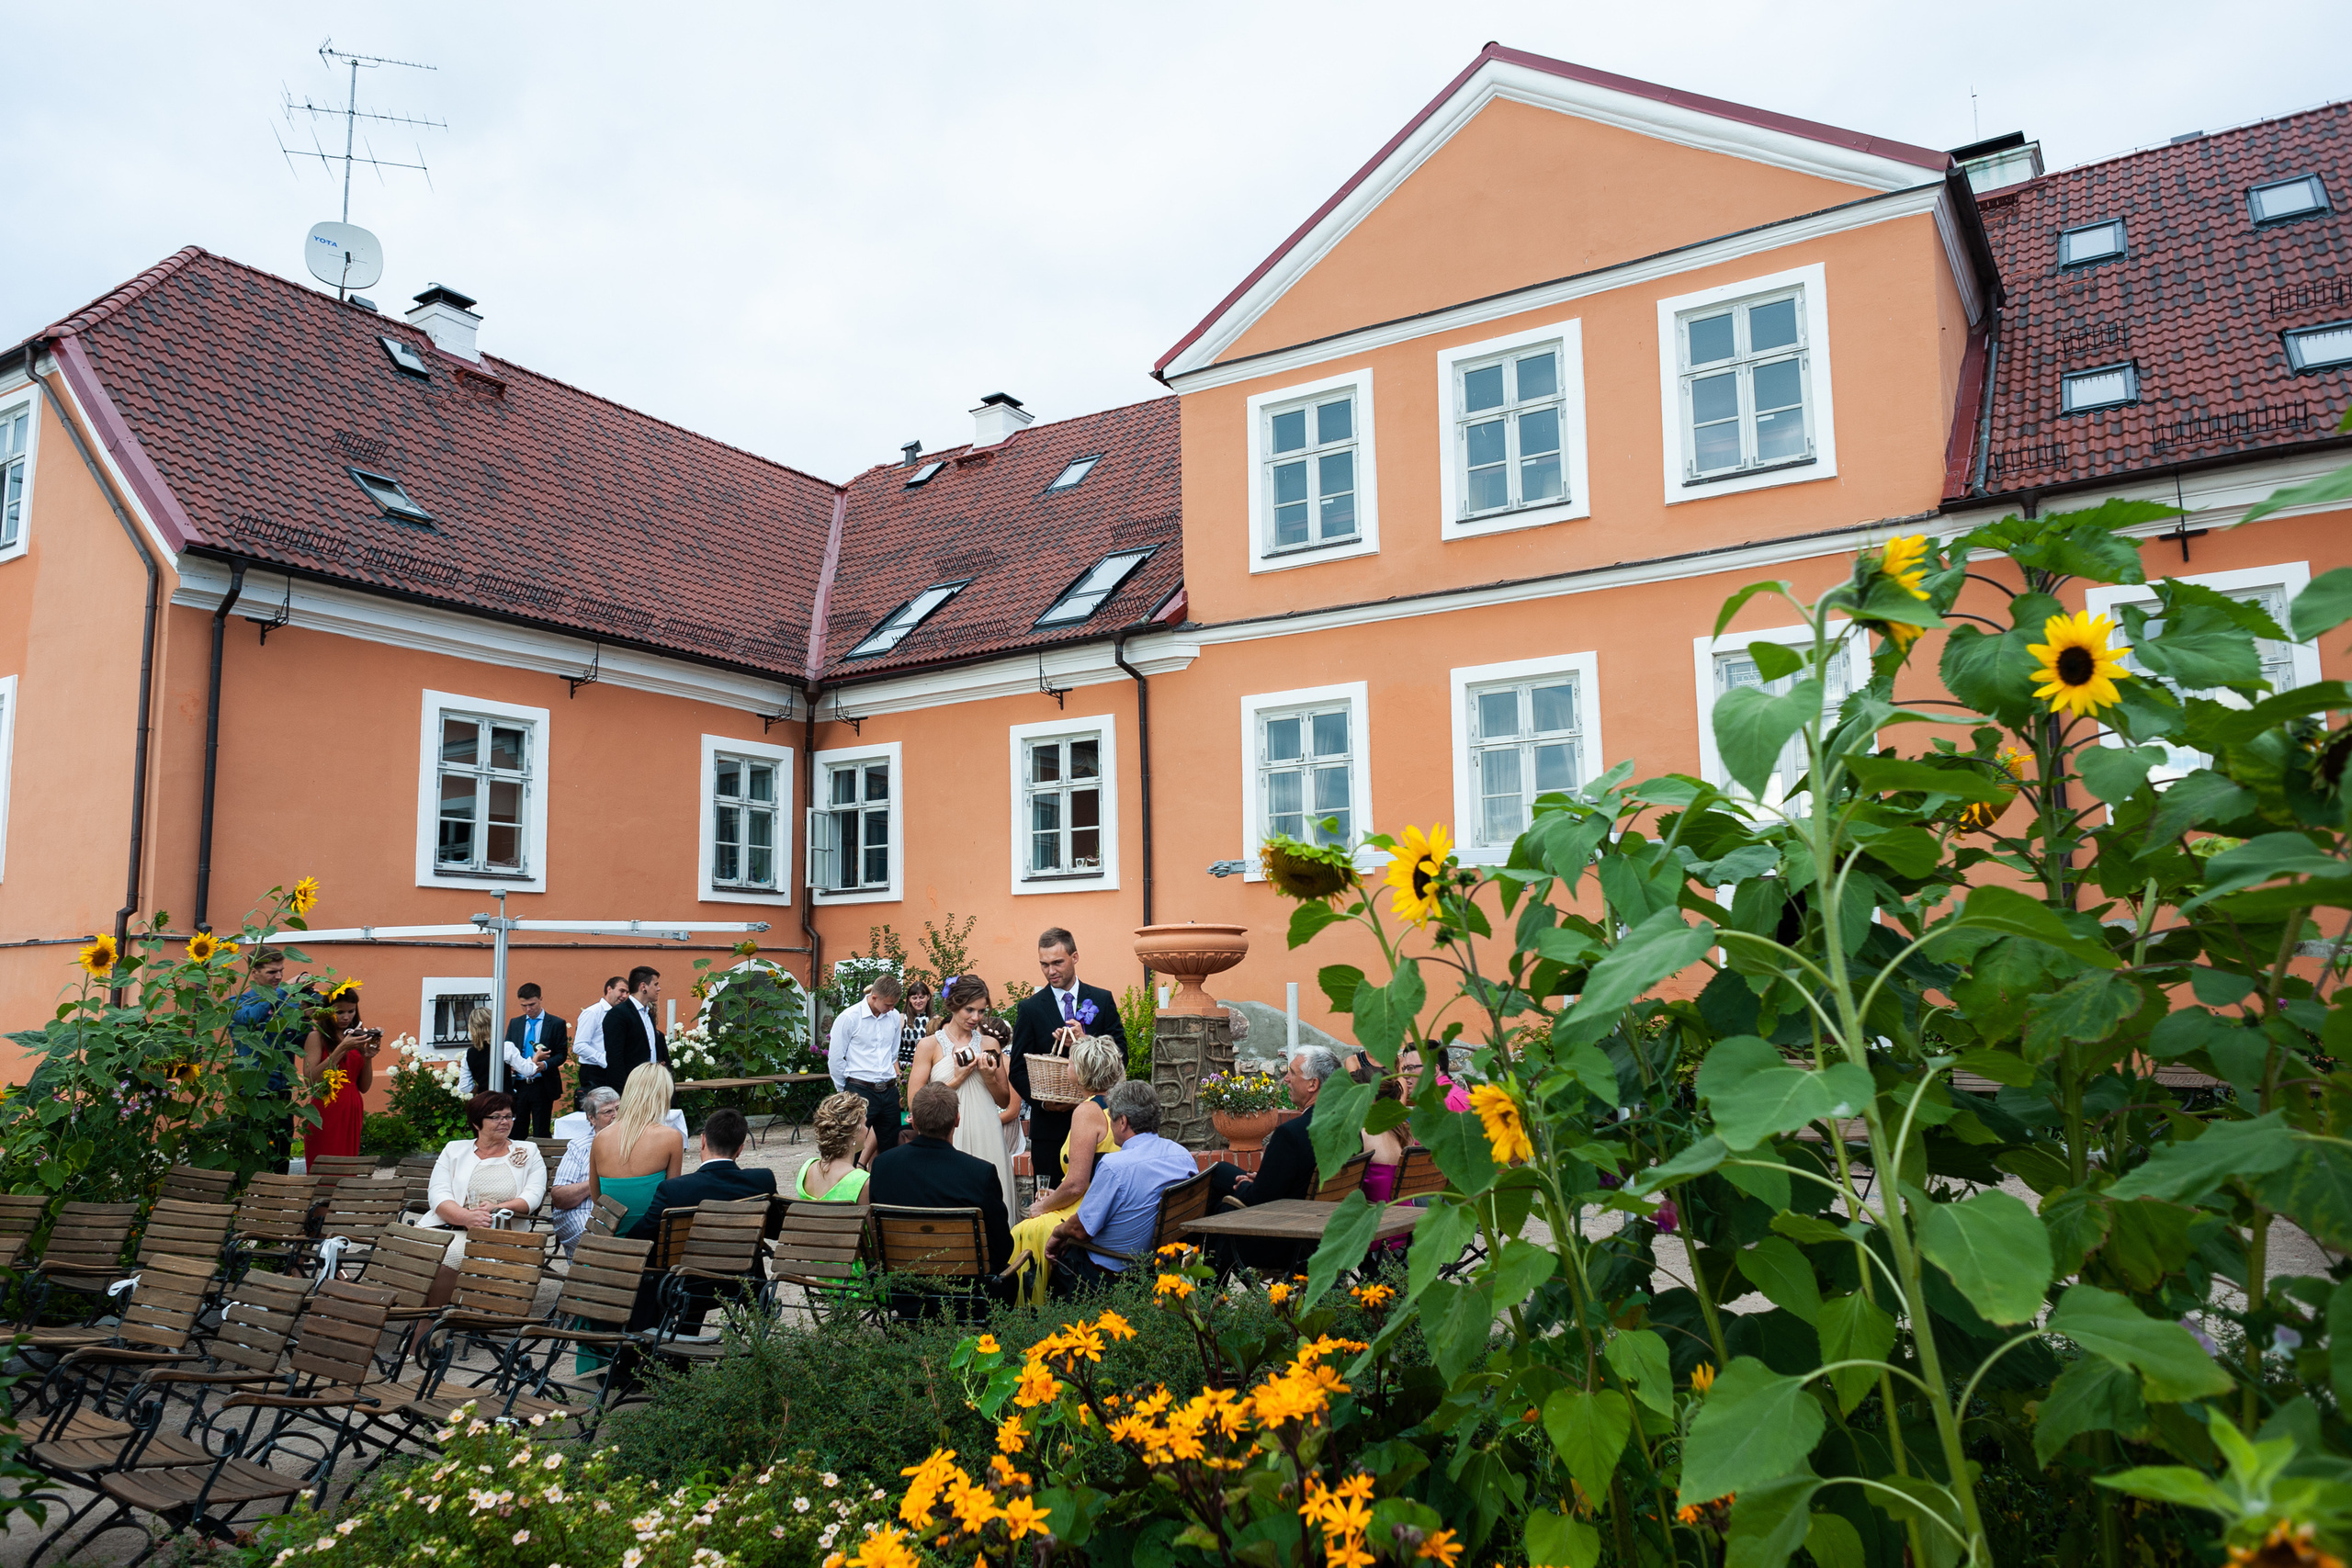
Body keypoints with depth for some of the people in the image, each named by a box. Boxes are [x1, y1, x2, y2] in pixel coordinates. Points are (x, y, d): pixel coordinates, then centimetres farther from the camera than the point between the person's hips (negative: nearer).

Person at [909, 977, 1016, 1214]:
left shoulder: (990, 1045, 10)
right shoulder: (930, 1045, 2)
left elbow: (1005, 1101, 15)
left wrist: (990, 1078, -3)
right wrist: (956, 1080, -9)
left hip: (986, 1139, 2)